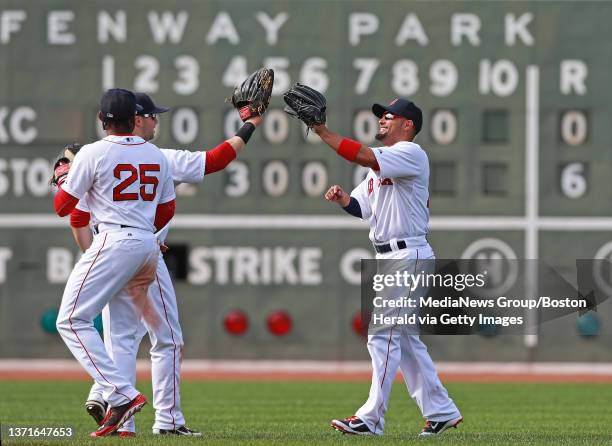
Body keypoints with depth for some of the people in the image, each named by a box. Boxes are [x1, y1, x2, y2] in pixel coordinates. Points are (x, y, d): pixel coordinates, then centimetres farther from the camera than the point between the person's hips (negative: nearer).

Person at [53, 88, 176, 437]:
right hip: (149, 245, 7)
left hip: (115, 243, -7)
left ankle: (122, 394, -23)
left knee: (73, 320, -8)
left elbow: (62, 207, -1)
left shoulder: (93, 153, -5)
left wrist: (63, 176, 19)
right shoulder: (156, 155, 12)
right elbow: (167, 211, 19)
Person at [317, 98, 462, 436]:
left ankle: (372, 418, -13)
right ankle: (441, 411, 17)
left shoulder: (411, 154, -10)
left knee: (383, 335, -12)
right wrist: (341, 197, -5)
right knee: (404, 338, 12)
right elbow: (360, 206, 17)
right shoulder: (380, 163, 20)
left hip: (409, 254, -10)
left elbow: (363, 156, -24)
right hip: (390, 258, 10)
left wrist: (322, 131, -22)